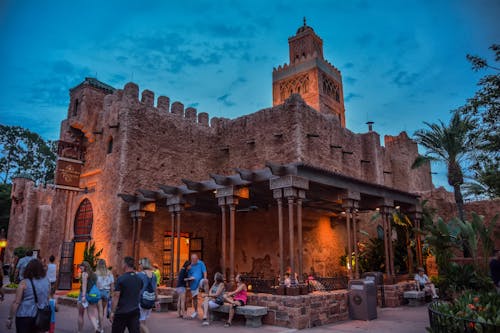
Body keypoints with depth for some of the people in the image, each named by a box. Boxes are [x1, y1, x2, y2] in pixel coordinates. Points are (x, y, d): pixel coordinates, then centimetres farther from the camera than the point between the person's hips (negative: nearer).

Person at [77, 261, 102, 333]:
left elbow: (84, 284, -17)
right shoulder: (94, 274, 16)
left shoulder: (84, 274, -4)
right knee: (91, 315, -2)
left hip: (84, 295, -5)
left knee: (80, 315, 13)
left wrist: (83, 296, -25)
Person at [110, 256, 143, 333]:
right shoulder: (139, 279, 4)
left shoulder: (121, 278, -13)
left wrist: (112, 312, -9)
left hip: (122, 312, -4)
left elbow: (116, 297, -14)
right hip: (135, 311, 4)